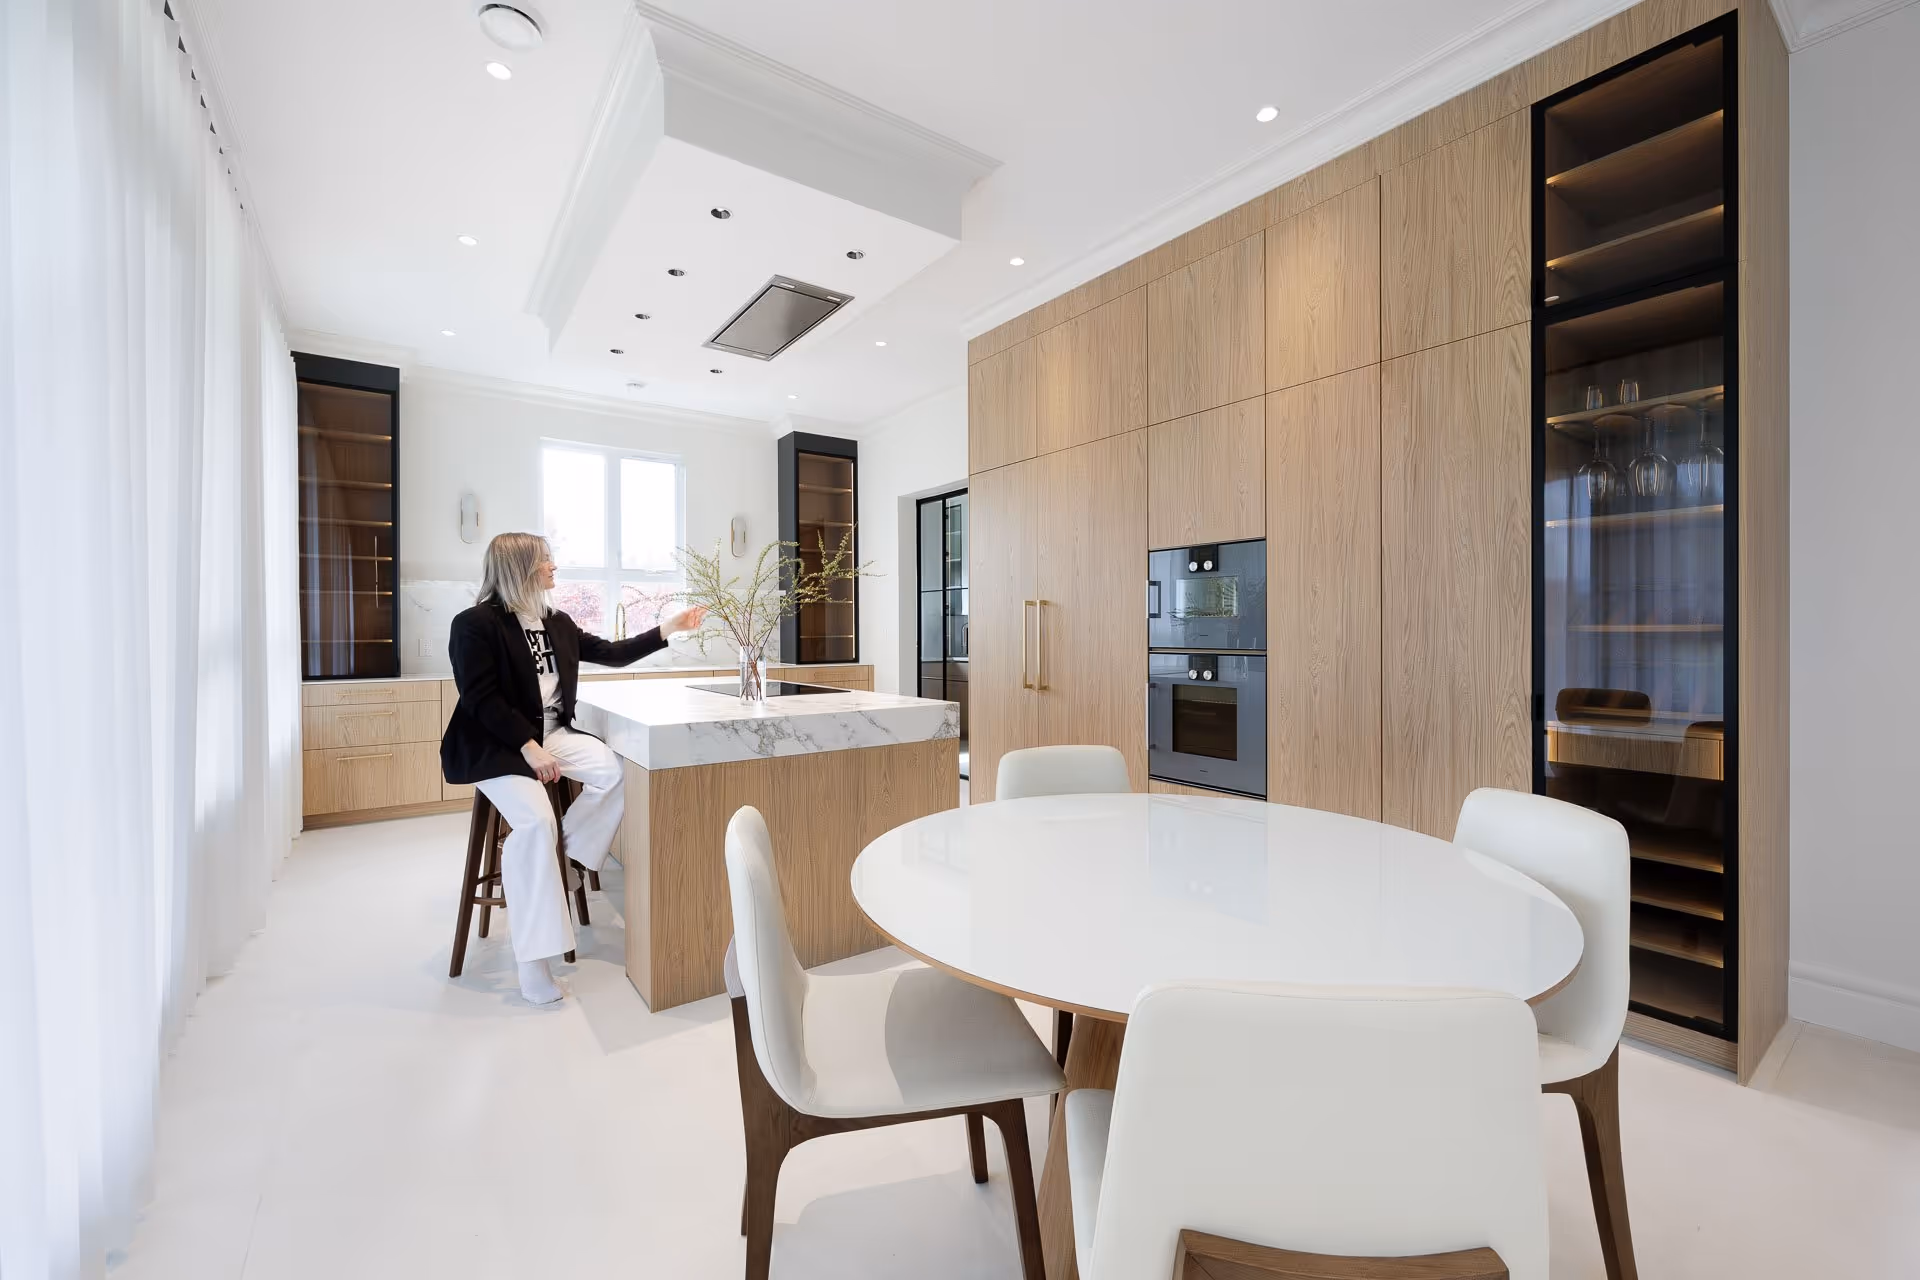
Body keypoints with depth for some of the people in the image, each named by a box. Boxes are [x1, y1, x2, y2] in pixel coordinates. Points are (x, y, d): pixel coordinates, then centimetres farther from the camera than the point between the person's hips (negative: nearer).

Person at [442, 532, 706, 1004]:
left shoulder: (557, 623, 10)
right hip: (494, 745, -6)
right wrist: (528, 747, -23)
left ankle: (564, 860, 0)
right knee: (536, 820, -27)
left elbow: (611, 654, 15)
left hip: (552, 733, 7)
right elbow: (481, 700, -16)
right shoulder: (475, 624, -9)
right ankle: (532, 962, -17)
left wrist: (666, 629, 9)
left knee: (618, 771, -20)